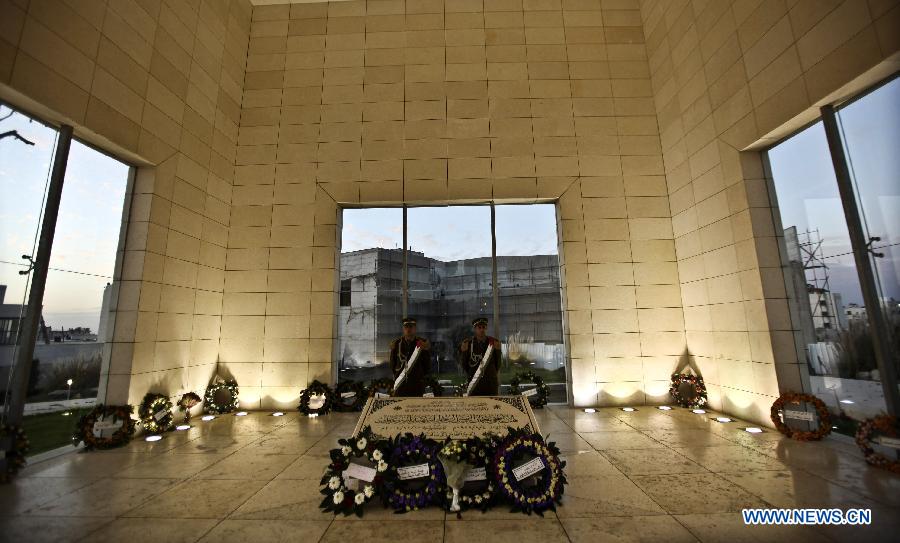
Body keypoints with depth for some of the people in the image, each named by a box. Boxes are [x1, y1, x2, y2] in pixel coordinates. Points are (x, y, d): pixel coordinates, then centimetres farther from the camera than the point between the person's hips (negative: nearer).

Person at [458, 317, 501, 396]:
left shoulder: (493, 343, 0)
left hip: (491, 383, 1)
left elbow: (498, 364, 5)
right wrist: (464, 352, -13)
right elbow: (463, 365, 2)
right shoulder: (467, 343, -2)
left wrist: (497, 350, -8)